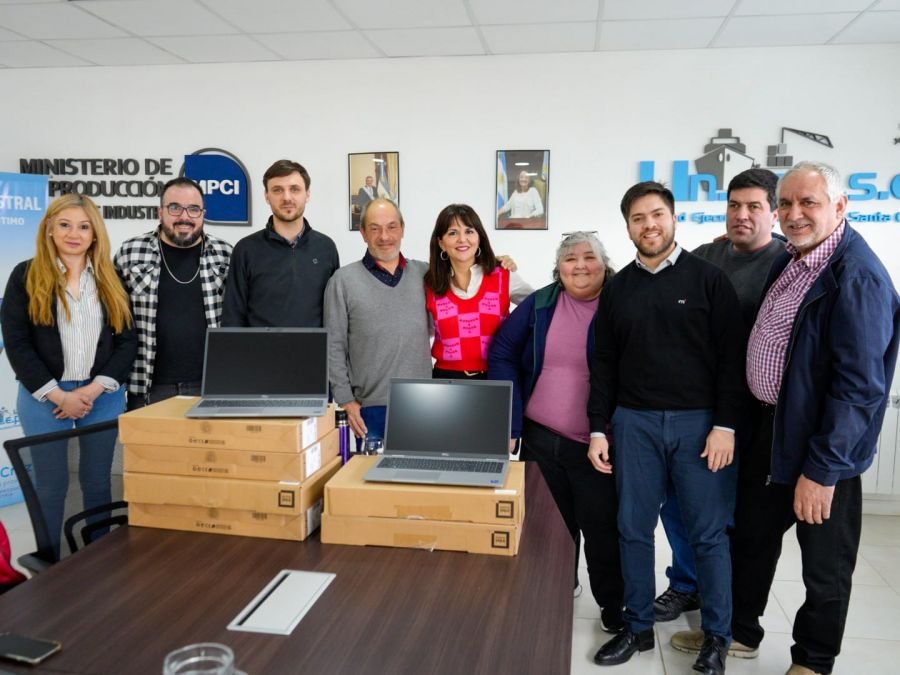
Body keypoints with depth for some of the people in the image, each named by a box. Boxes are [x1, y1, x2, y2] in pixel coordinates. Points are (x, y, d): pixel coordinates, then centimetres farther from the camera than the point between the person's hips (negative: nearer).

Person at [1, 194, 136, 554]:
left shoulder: (111, 280, 6)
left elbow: (128, 341, 2)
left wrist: (93, 390, -9)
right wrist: (57, 394, -12)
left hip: (102, 397, 2)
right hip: (44, 397, -2)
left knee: (97, 482, 10)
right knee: (50, 487, 7)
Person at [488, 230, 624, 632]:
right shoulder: (539, 306, 2)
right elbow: (502, 355, 3)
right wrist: (510, 423, -3)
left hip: (599, 445, -3)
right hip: (541, 438, 3)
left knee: (601, 527, 6)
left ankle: (614, 606, 28)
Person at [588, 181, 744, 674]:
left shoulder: (708, 278, -1)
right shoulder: (618, 288, 8)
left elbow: (731, 356, -4)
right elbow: (604, 363, 9)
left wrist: (725, 425, -10)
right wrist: (598, 428, 5)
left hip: (699, 421, -3)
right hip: (634, 422, 3)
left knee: (708, 533, 5)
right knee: (633, 529, 8)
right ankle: (638, 628, 25)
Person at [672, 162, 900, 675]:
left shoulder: (859, 276, -21)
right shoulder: (791, 260, 5)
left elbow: (859, 385, -24)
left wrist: (823, 469, -23)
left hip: (821, 444, -8)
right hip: (769, 427, 8)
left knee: (825, 565, 12)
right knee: (751, 536, 21)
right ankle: (740, 631, 40)